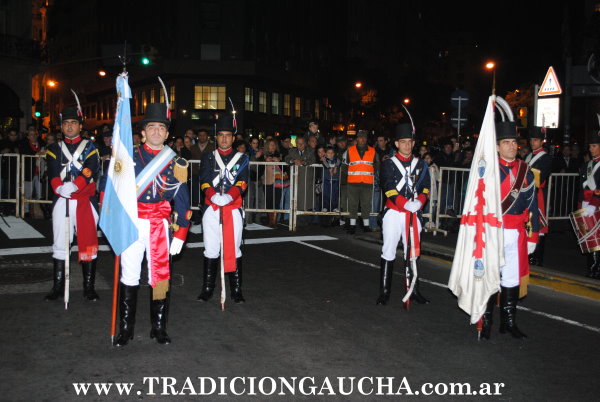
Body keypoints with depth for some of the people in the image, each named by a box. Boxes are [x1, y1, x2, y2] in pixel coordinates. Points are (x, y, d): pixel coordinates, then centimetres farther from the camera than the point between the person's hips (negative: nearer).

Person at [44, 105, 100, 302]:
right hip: (61, 201, 2)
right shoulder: (54, 149, 12)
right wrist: (60, 187, -26)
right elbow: (53, 174, -4)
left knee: (88, 244, 0)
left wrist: (74, 186, -28)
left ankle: (89, 287, 9)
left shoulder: (90, 148, 6)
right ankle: (58, 287, 15)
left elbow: (90, 173, -11)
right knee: (60, 244, 6)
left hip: (85, 201, -2)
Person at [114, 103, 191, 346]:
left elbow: (182, 201, 6)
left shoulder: (176, 164, 6)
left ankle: (159, 328, 17)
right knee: (129, 276, 5)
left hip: (160, 225, 0)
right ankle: (126, 328, 17)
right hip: (131, 224, 0)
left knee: (160, 276, 3)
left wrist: (180, 235, 2)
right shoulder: (130, 158, 5)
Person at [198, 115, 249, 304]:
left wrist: (229, 196, -24)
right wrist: (213, 196, -22)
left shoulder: (242, 158, 8)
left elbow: (242, 182, -5)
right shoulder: (208, 158, 11)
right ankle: (207, 289, 15)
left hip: (233, 208, -1)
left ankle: (236, 290, 10)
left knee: (234, 249, 3)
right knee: (211, 250, 6)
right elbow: (204, 180, -2)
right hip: (211, 209, 1)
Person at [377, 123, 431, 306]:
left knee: (413, 252, 10)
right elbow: (388, 188, -11)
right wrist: (406, 204, -24)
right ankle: (384, 291, 7)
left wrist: (419, 202, -18)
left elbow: (425, 187, 3)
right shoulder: (388, 163, 0)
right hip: (394, 213, -3)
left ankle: (414, 290, 20)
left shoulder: (420, 164, 10)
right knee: (388, 252, 0)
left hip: (413, 214, 3)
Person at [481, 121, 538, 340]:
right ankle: (486, 322, 14)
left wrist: (532, 237, 7)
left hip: (516, 234, 4)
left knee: (512, 278, 9)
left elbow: (532, 206, 10)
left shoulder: (525, 171, 9)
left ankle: (509, 322, 22)